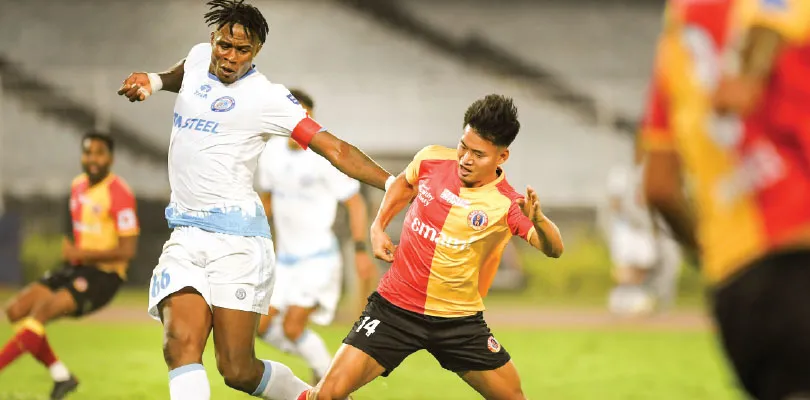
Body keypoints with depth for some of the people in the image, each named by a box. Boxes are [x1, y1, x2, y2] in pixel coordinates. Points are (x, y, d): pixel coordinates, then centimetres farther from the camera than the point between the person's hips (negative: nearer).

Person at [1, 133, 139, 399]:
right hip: (76, 269, 8)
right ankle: (61, 377, 5)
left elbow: (128, 250, -18)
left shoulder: (119, 193, -14)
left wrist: (81, 254, -16)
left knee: (42, 310, -26)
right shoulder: (78, 186, 10)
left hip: (104, 276, -8)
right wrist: (68, 247, 4)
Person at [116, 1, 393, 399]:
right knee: (180, 344, -20)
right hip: (185, 238, 5)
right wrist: (153, 81, 19)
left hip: (236, 239, -5)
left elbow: (334, 148, -9)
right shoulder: (199, 57, 12)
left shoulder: (266, 97, -5)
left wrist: (394, 184, -18)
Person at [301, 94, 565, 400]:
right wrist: (378, 227, 9)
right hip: (395, 306, 1)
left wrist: (537, 220, -44)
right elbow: (404, 183, 20)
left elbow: (554, 249, -25)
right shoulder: (432, 160, -4)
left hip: (460, 320, 0)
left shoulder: (507, 204, -13)